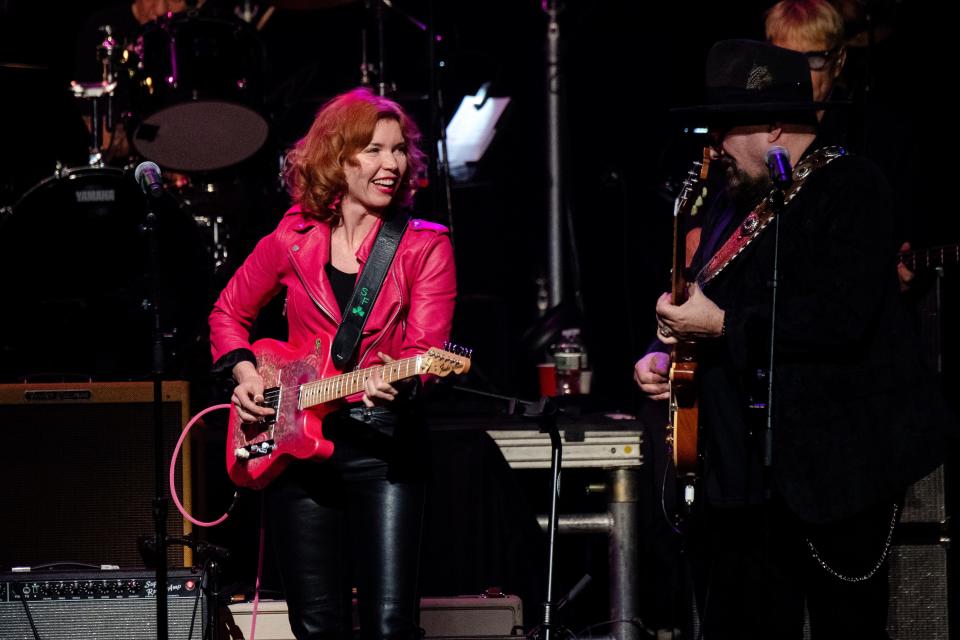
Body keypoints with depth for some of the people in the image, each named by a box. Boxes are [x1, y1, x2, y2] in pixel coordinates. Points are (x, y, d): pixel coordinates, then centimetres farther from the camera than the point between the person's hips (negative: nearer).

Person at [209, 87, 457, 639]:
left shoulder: (424, 246, -1)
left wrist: (400, 382, -32)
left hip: (384, 447, -3)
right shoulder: (294, 240, 6)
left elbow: (426, 347, -11)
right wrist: (245, 373, 3)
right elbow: (229, 312, 20)